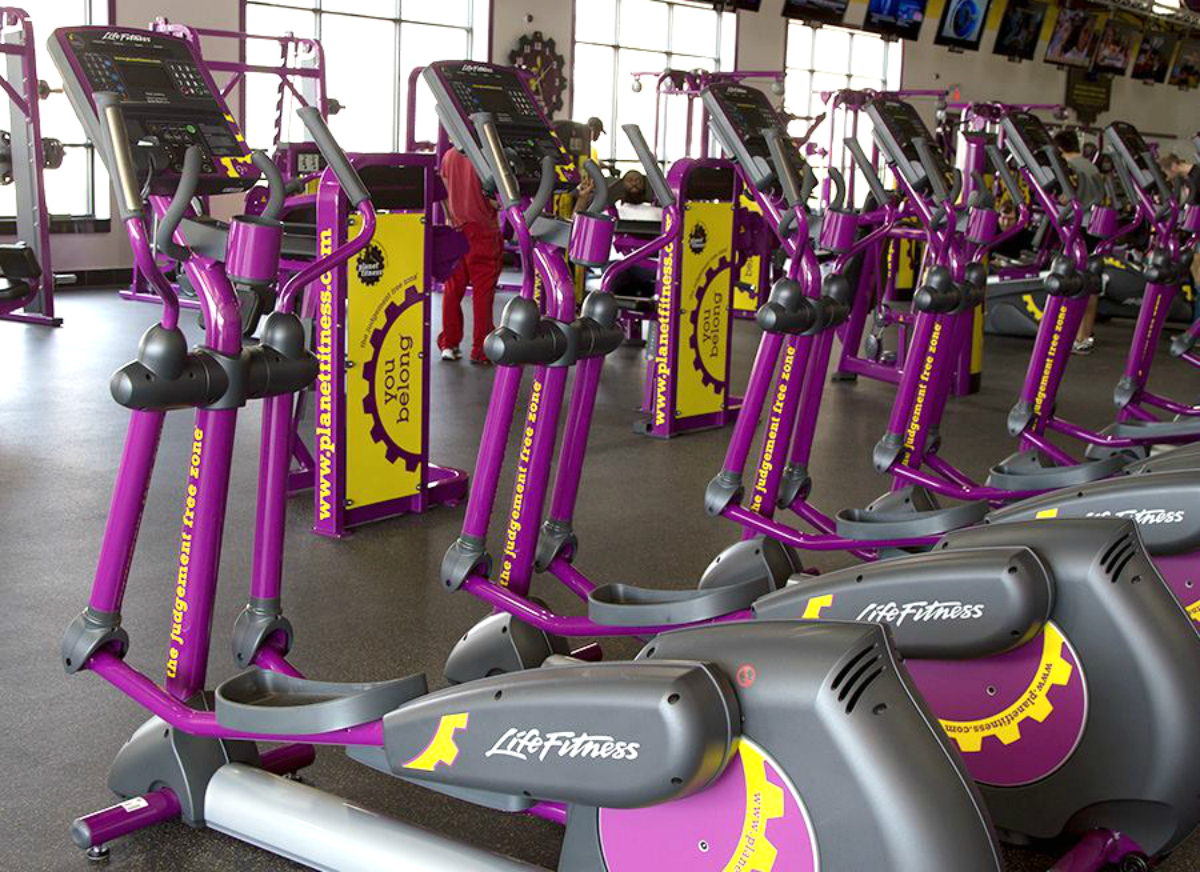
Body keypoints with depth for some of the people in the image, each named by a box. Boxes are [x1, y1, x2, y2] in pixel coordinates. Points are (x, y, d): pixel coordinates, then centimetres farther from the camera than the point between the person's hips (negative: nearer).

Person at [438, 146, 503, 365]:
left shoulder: (450, 155, 5)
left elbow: (445, 192, 12)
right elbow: (492, 197, -17)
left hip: (456, 230, 5)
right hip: (482, 230, -5)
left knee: (453, 290, 11)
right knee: (482, 292, 0)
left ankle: (448, 345, 14)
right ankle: (480, 351, 2)